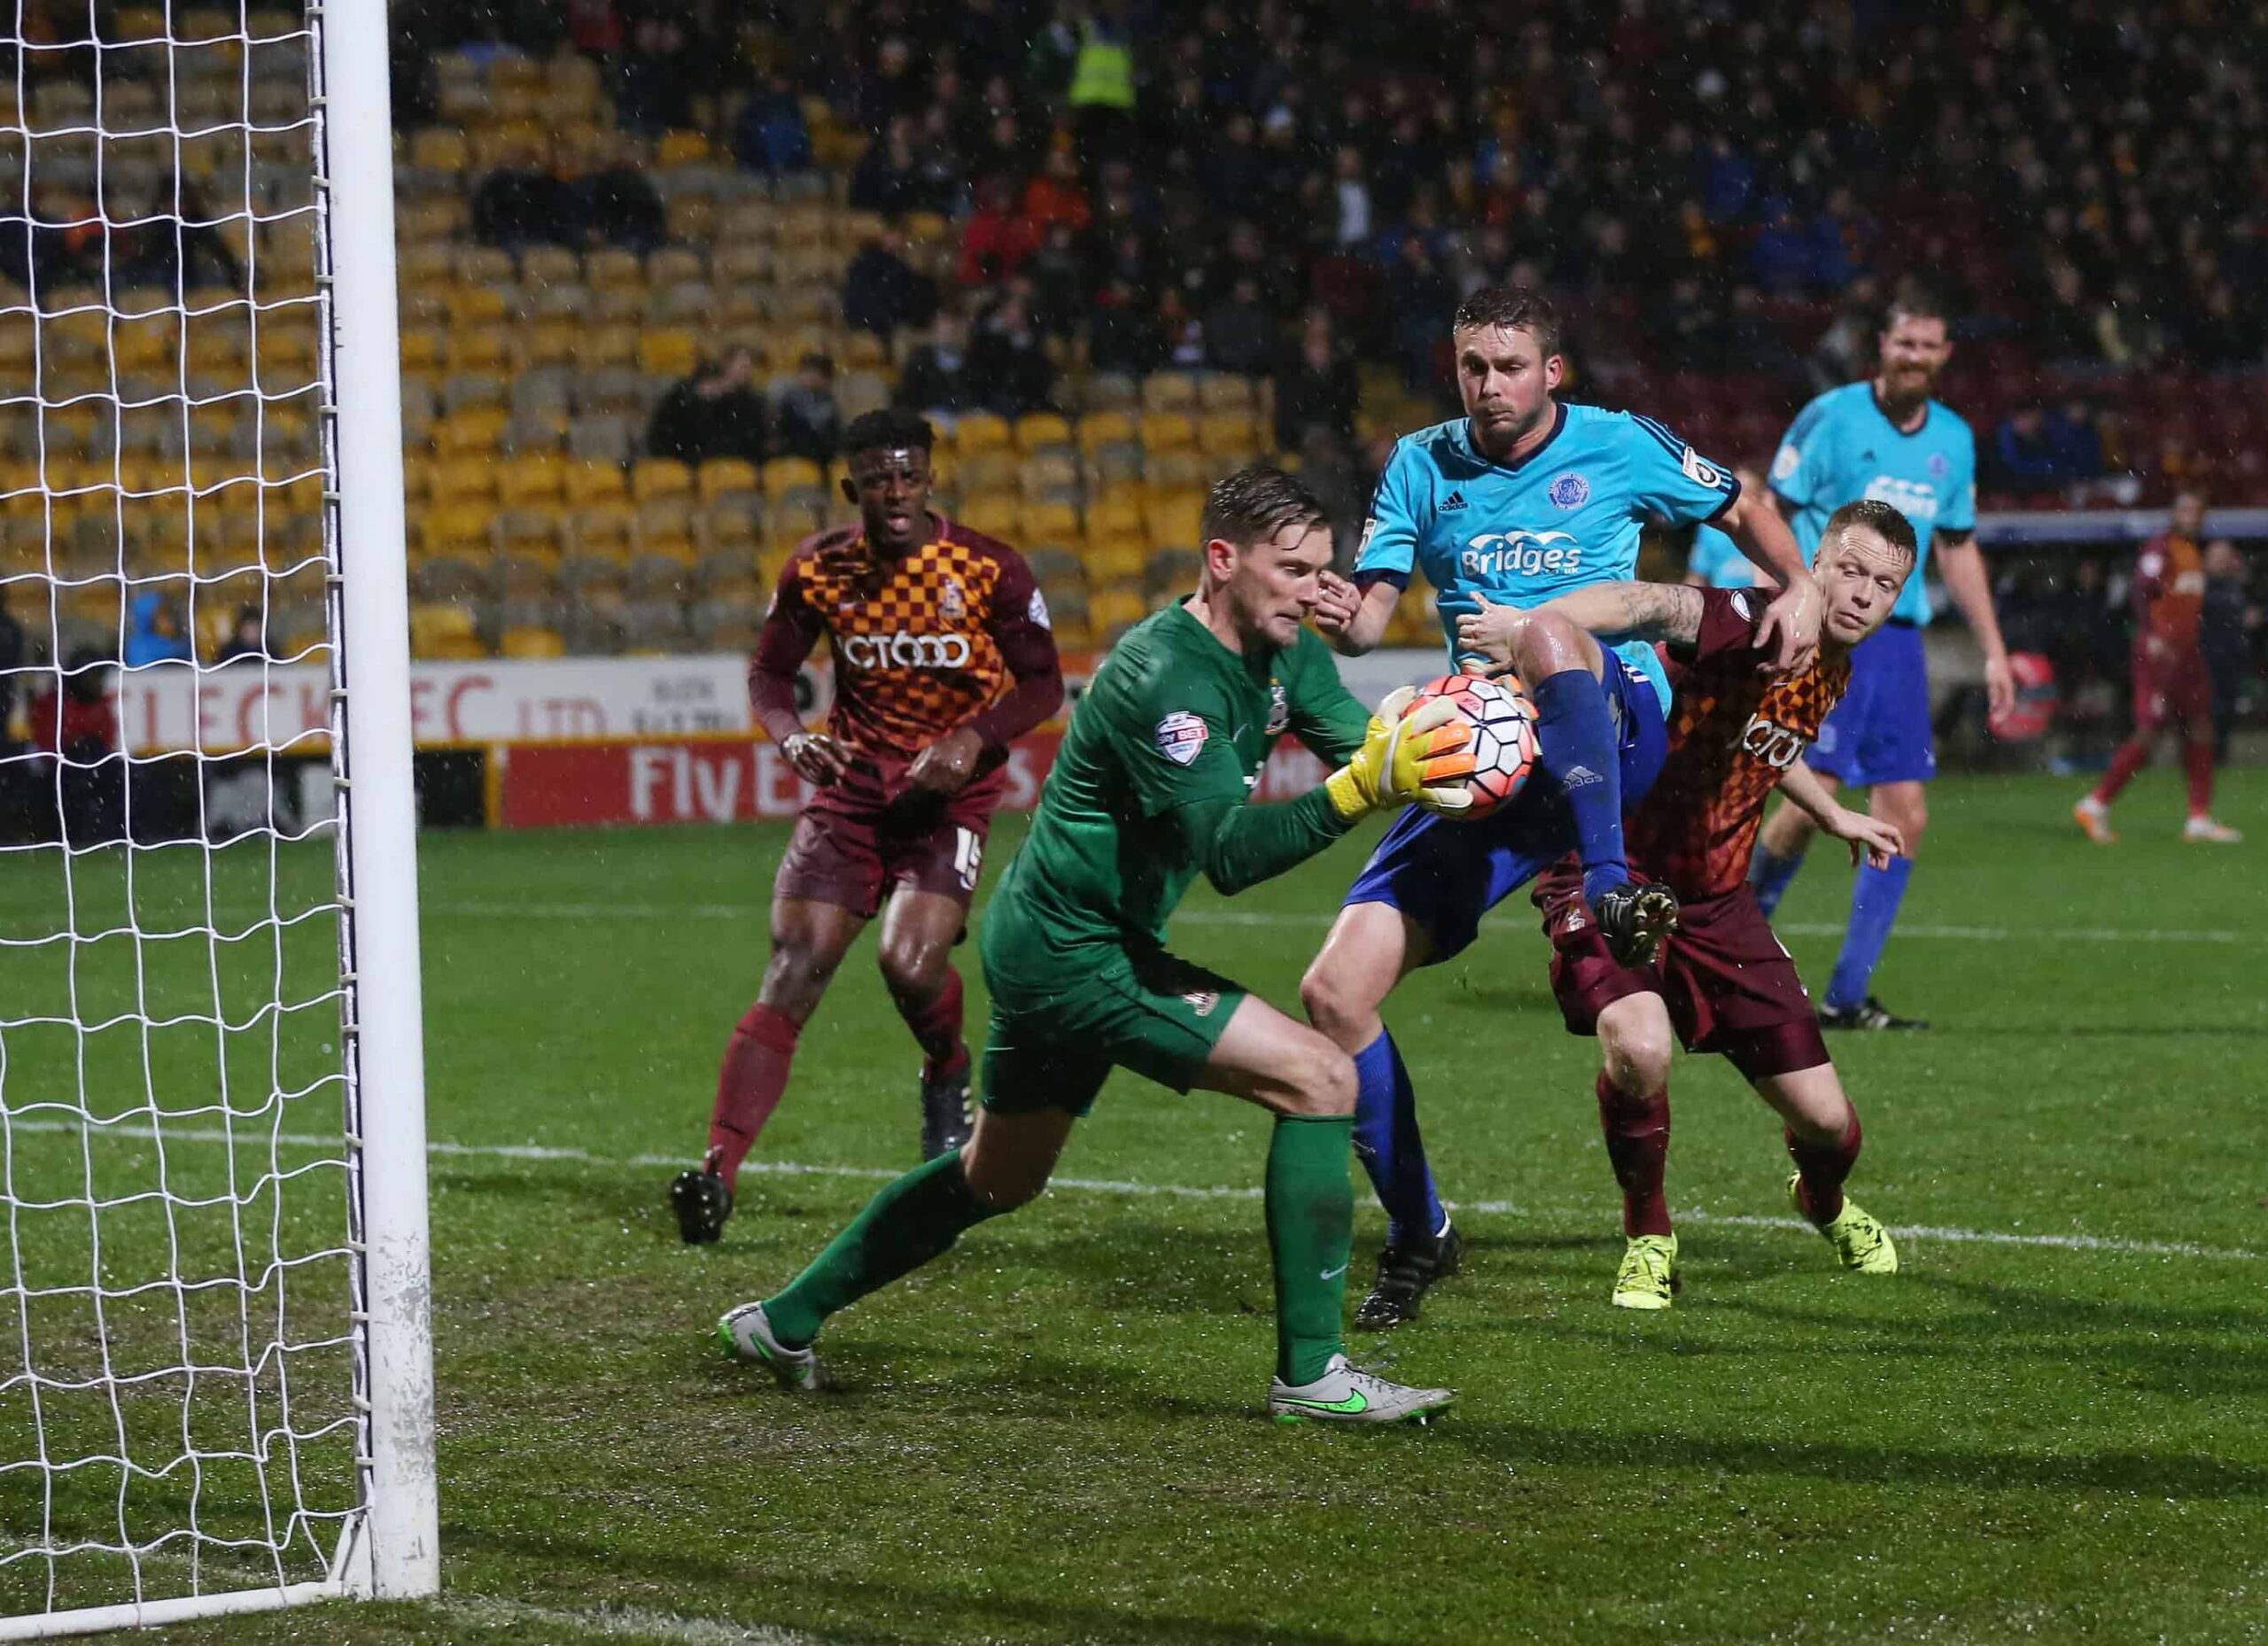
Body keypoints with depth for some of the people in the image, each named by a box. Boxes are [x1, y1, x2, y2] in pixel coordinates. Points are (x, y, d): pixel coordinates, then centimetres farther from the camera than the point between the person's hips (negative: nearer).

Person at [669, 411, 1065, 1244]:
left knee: (910, 962, -23)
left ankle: (948, 1077, 12)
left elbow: (1042, 685, -3)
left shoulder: (989, 569, -10)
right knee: (790, 978, -10)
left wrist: (975, 740, -21)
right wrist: (792, 737, -12)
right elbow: (769, 671, 10)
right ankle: (717, 1173, -14)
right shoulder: (817, 569, -2)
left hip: (950, 793, -2)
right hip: (852, 785, 2)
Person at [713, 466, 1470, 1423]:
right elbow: (1230, 855, -31)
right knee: (1320, 1078, -17)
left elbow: (1356, 742, -2)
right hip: (1076, 955, -10)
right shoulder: (1163, 677, -25)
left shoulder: (1284, 655, 4)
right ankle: (1310, 1372, -13)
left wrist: (1406, 749, -25)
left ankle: (785, 1321, 41)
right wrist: (1360, 789, -43)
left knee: (997, 1180, 26)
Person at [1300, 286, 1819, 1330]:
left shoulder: (1620, 448, 4)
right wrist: (1343, 617, -21)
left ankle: (1608, 888, -43)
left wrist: (1800, 587, -1)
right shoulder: (1422, 465, 10)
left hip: (1615, 731, -4)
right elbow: (1370, 616, 4)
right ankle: (1417, 1235, 5)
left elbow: (1742, 509, 18)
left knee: (1546, 637, -40)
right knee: (1336, 992, -11)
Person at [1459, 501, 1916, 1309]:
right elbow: (1652, 604, -43)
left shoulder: (1831, 672, 4)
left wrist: (1833, 816, 41)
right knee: (1639, 1046, -36)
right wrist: (1532, 624, -62)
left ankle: (1826, 1205, 43)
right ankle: (1648, 1238, -7)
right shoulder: (1752, 626, -22)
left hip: (1715, 897, 7)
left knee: (1825, 1120, 3)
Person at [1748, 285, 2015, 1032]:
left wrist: (1993, 651, 19)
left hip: (1899, 637, 6)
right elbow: (1773, 519, -4)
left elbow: (1957, 548, 22)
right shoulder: (1831, 418, -5)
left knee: (1906, 816, -1)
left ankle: (1848, 995, 6)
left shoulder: (1954, 439, 13)